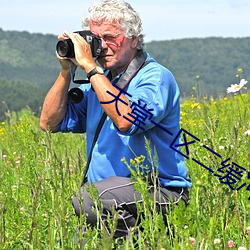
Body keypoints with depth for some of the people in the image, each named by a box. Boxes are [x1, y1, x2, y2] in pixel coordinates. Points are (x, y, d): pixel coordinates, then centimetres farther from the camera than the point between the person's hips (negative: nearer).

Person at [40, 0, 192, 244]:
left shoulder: (156, 78, -8)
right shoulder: (98, 81, 15)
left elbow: (126, 121, -28)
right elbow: (50, 123, 13)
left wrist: (90, 67, -22)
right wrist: (66, 71, 2)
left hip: (160, 192, -7)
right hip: (107, 190, 7)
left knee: (87, 199, -32)